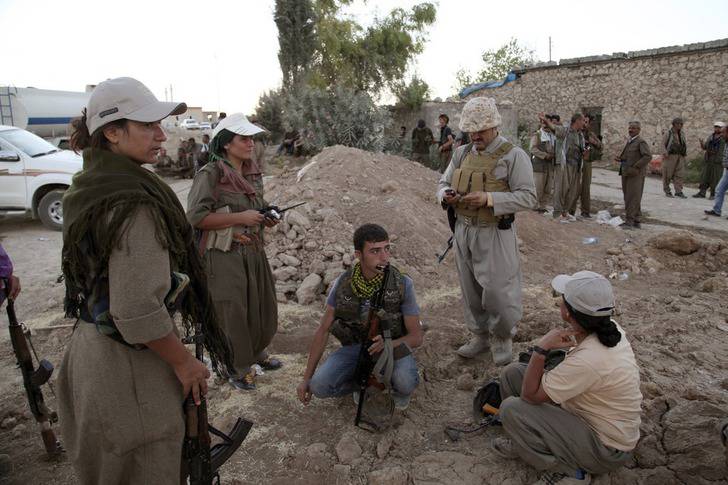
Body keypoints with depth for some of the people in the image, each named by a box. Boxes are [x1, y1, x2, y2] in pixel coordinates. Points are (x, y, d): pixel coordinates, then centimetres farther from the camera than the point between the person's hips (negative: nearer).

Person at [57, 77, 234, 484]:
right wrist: (185, 362, -15)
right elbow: (138, 312, -29)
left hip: (89, 345, 10)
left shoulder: (88, 187, 5)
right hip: (128, 363, -9)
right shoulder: (135, 203, -25)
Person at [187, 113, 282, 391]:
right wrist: (240, 218, -22)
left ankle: (256, 353, 41)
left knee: (262, 304, 17)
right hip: (224, 255, -7)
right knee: (231, 311, 3)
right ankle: (236, 368, 23)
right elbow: (196, 216, -20)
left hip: (254, 251, 7)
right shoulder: (210, 174, -13)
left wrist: (267, 220, 3)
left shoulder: (253, 173, 10)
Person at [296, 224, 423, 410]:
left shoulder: (402, 284, -22)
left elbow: (416, 337, -15)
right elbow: (323, 331, -7)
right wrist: (307, 378, -8)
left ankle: (399, 387, 3)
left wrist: (388, 344, -38)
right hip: (356, 346, 2)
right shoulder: (342, 283, -16)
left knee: (405, 384, -35)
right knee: (319, 386, -22)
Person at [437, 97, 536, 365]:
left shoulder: (514, 156, -10)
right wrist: (446, 195, -9)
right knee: (471, 289, 15)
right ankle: (480, 336, 34)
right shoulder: (462, 153, 8)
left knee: (498, 291, 0)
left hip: (495, 235, -5)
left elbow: (528, 197, -15)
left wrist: (489, 199, -26)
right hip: (463, 231, 6)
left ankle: (502, 338, 26)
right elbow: (443, 182, 16)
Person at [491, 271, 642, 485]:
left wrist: (541, 348, -27)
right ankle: (524, 444, 19)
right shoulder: (610, 329, -10)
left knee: (511, 409, -20)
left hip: (606, 449, -8)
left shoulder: (587, 360, -36)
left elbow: (530, 395, -23)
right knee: (512, 373, 2)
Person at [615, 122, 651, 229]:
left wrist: (636, 167, -21)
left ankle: (630, 221, -4)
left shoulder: (641, 142, -10)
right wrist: (620, 159, 6)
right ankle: (636, 221, 20)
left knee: (633, 198, -7)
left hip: (636, 174, -9)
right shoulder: (629, 141, 16)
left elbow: (648, 156, -20)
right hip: (626, 174, 9)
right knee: (628, 197, 11)